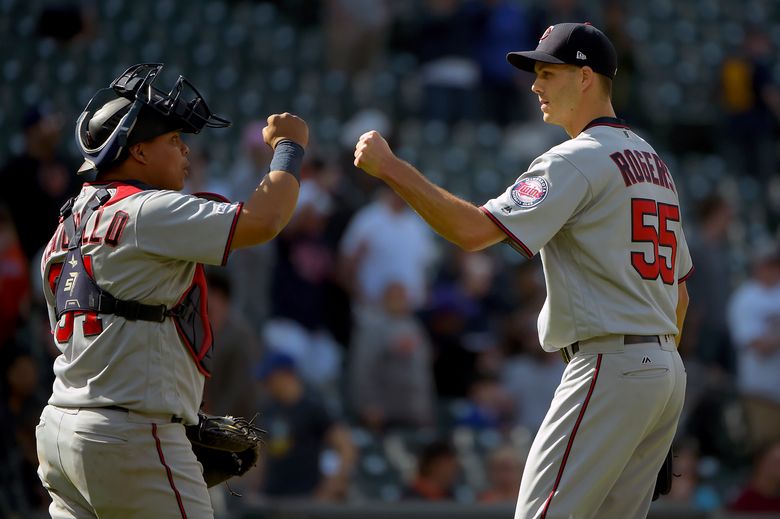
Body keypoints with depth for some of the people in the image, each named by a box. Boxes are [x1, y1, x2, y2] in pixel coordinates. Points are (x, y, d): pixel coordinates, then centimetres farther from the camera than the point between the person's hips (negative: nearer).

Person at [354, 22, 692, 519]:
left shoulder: (578, 160, -10)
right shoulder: (654, 162, 19)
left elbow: (475, 230, -20)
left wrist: (389, 166, -16)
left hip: (609, 366, -9)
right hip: (668, 372, 9)